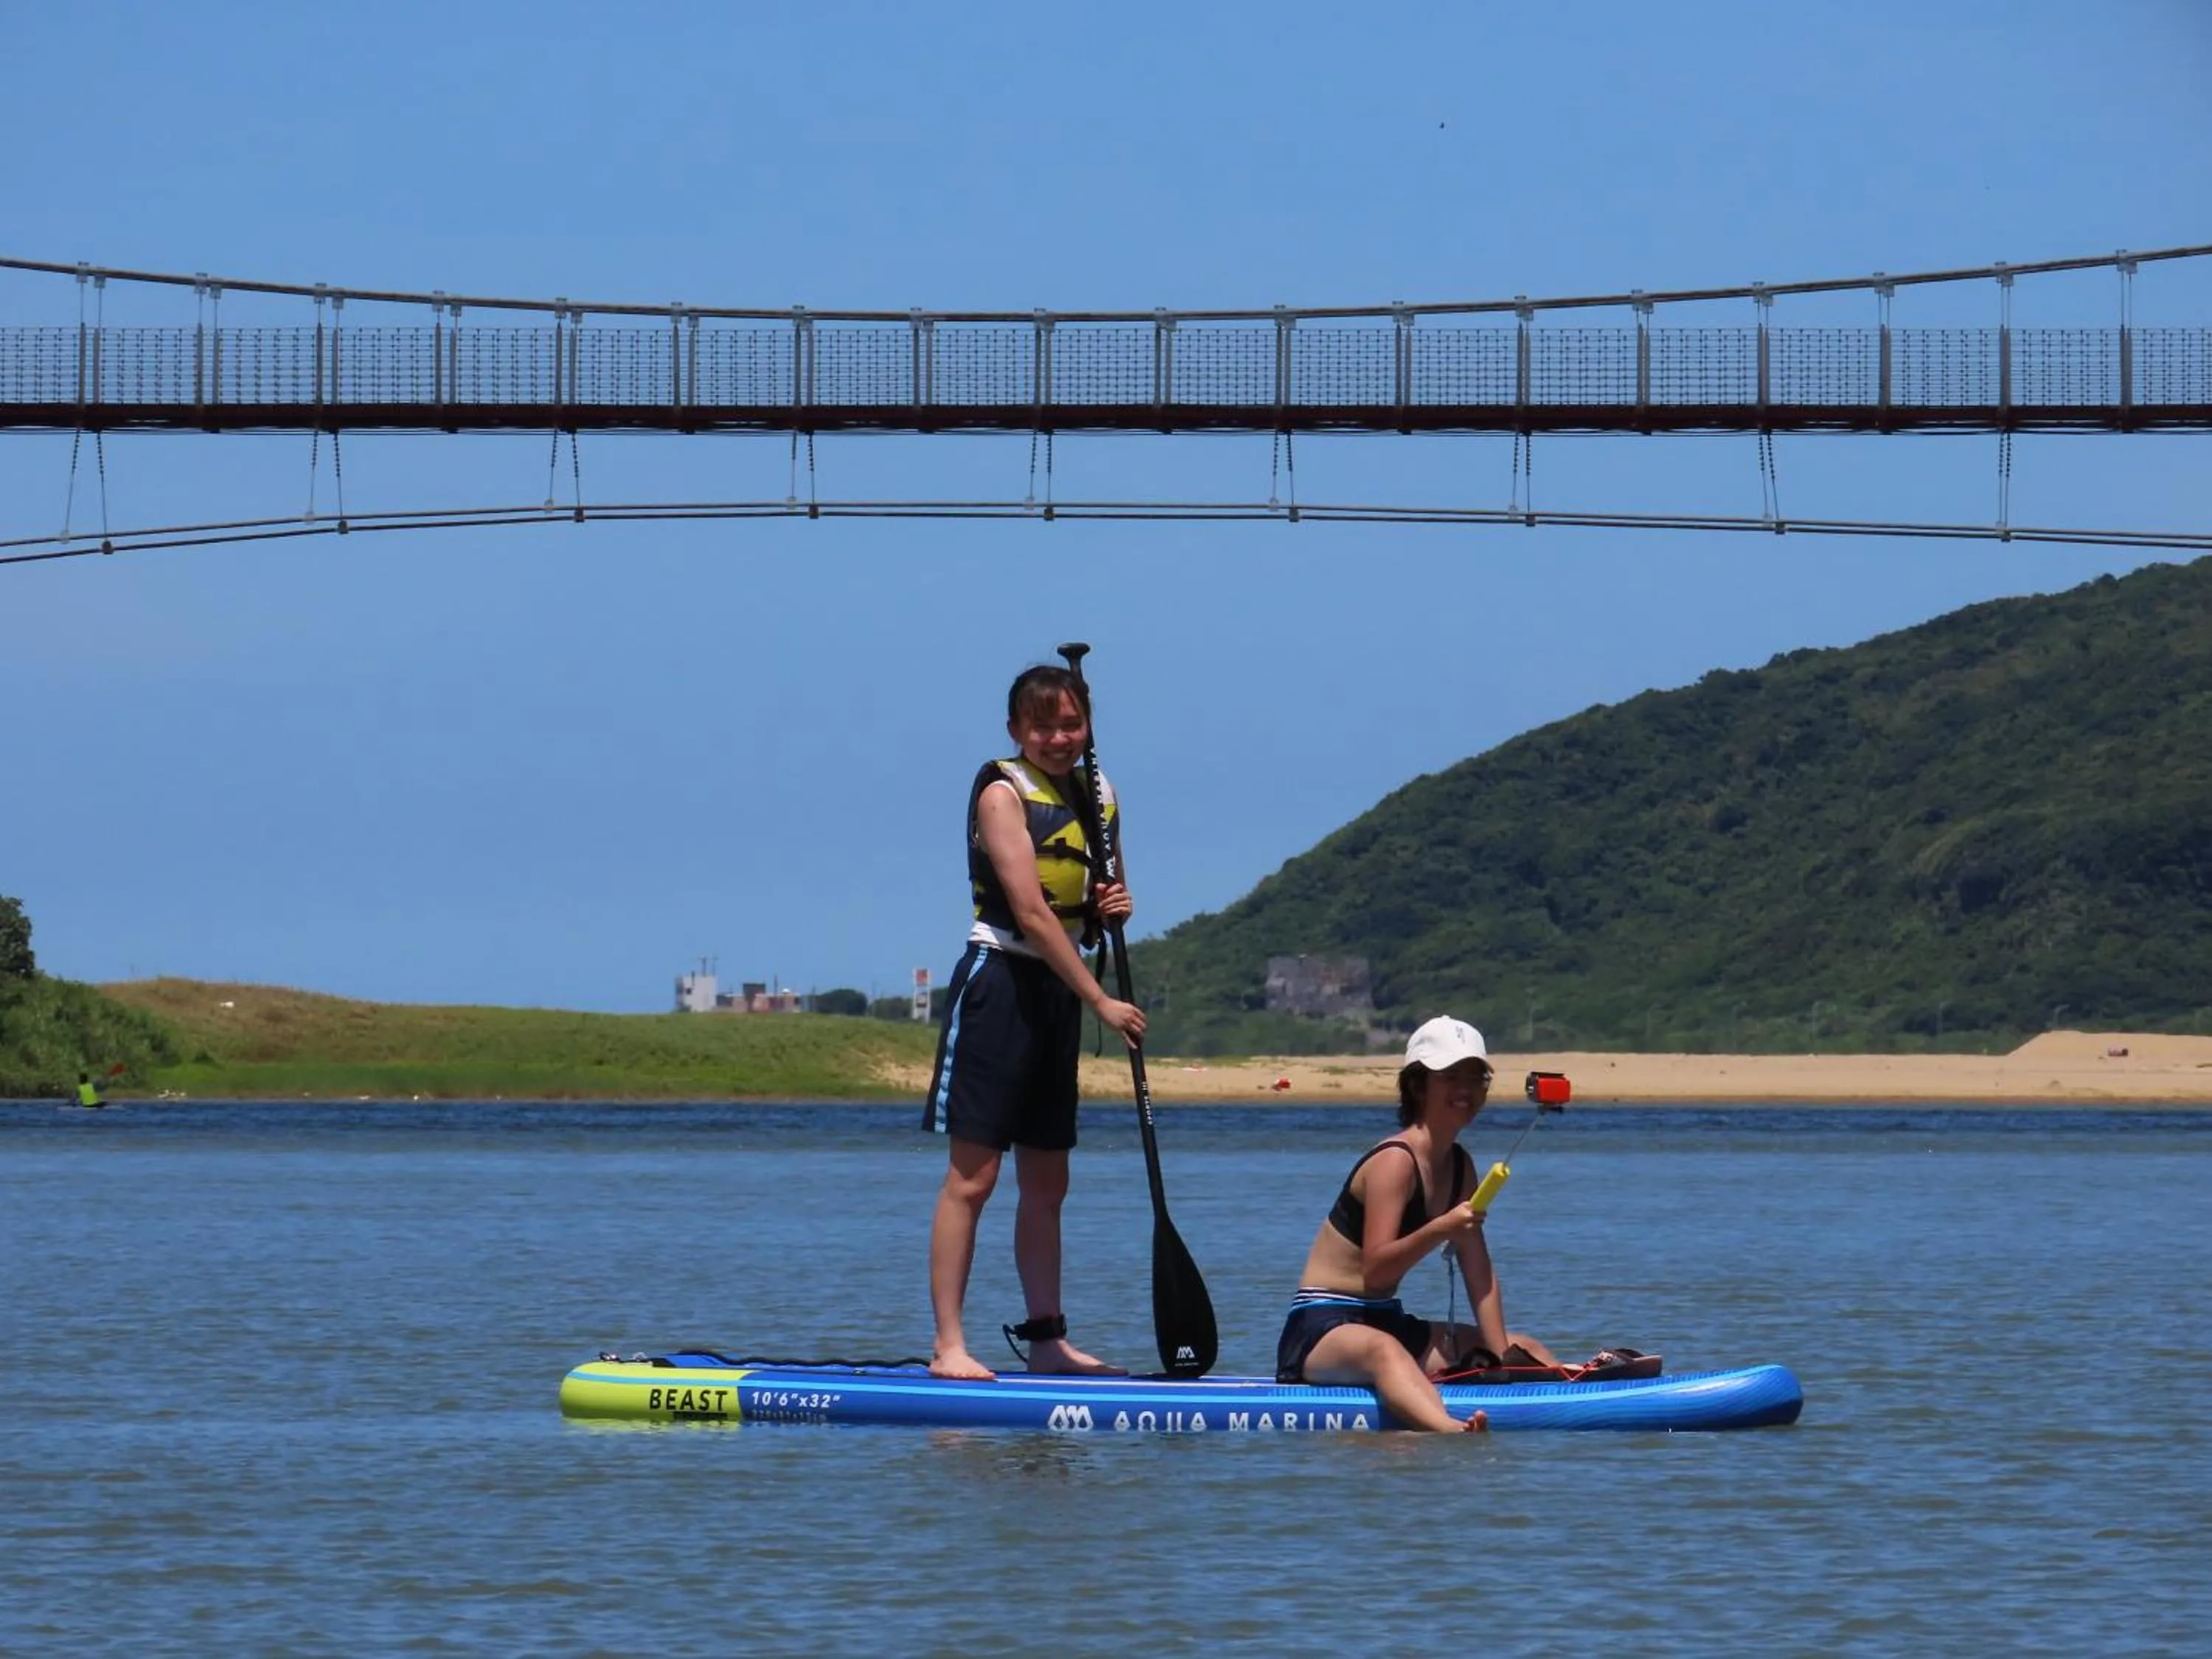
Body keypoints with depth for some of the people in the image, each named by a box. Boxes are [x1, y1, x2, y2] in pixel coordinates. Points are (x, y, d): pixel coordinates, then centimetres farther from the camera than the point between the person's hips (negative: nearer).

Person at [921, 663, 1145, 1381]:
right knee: (972, 1177, -8)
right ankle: (949, 1347, -9)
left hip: (1058, 995, 8)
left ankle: (1047, 1340, 17)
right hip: (999, 982, -8)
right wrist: (1101, 1002, -20)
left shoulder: (1097, 796, 12)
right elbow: (1030, 913, -18)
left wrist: (1116, 906, -1)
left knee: (1047, 1183, 11)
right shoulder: (1003, 792, -10)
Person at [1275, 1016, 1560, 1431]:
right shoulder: (1395, 1162, -15)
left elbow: (1480, 1277, 9)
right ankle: (1448, 1428, -74)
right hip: (1323, 1327, -11)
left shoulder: (1460, 1166, 10)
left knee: (1524, 1350, 15)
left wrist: (1502, 1359, -1)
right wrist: (1439, 1230, -39)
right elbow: (1375, 1271, -26)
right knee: (1383, 1350, -45)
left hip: (1387, 1321, 11)